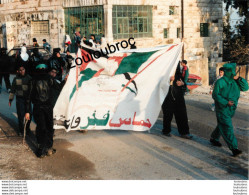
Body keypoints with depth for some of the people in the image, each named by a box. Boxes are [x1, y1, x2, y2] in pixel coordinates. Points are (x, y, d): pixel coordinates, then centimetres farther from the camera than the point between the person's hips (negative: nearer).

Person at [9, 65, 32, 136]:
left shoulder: (28, 78, 5)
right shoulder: (16, 79, 3)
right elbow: (12, 90, 9)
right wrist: (10, 99, 8)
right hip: (19, 99, -1)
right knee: (20, 115, -6)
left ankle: (27, 128, 20)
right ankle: (20, 130, 8)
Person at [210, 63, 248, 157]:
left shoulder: (235, 81, 5)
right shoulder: (220, 82, -14)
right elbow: (215, 95, -12)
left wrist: (239, 79, -12)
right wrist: (226, 102, -22)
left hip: (231, 109, 7)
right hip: (222, 109, -7)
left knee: (222, 125, 20)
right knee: (227, 128, -9)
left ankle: (214, 138, 40)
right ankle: (234, 148, -9)